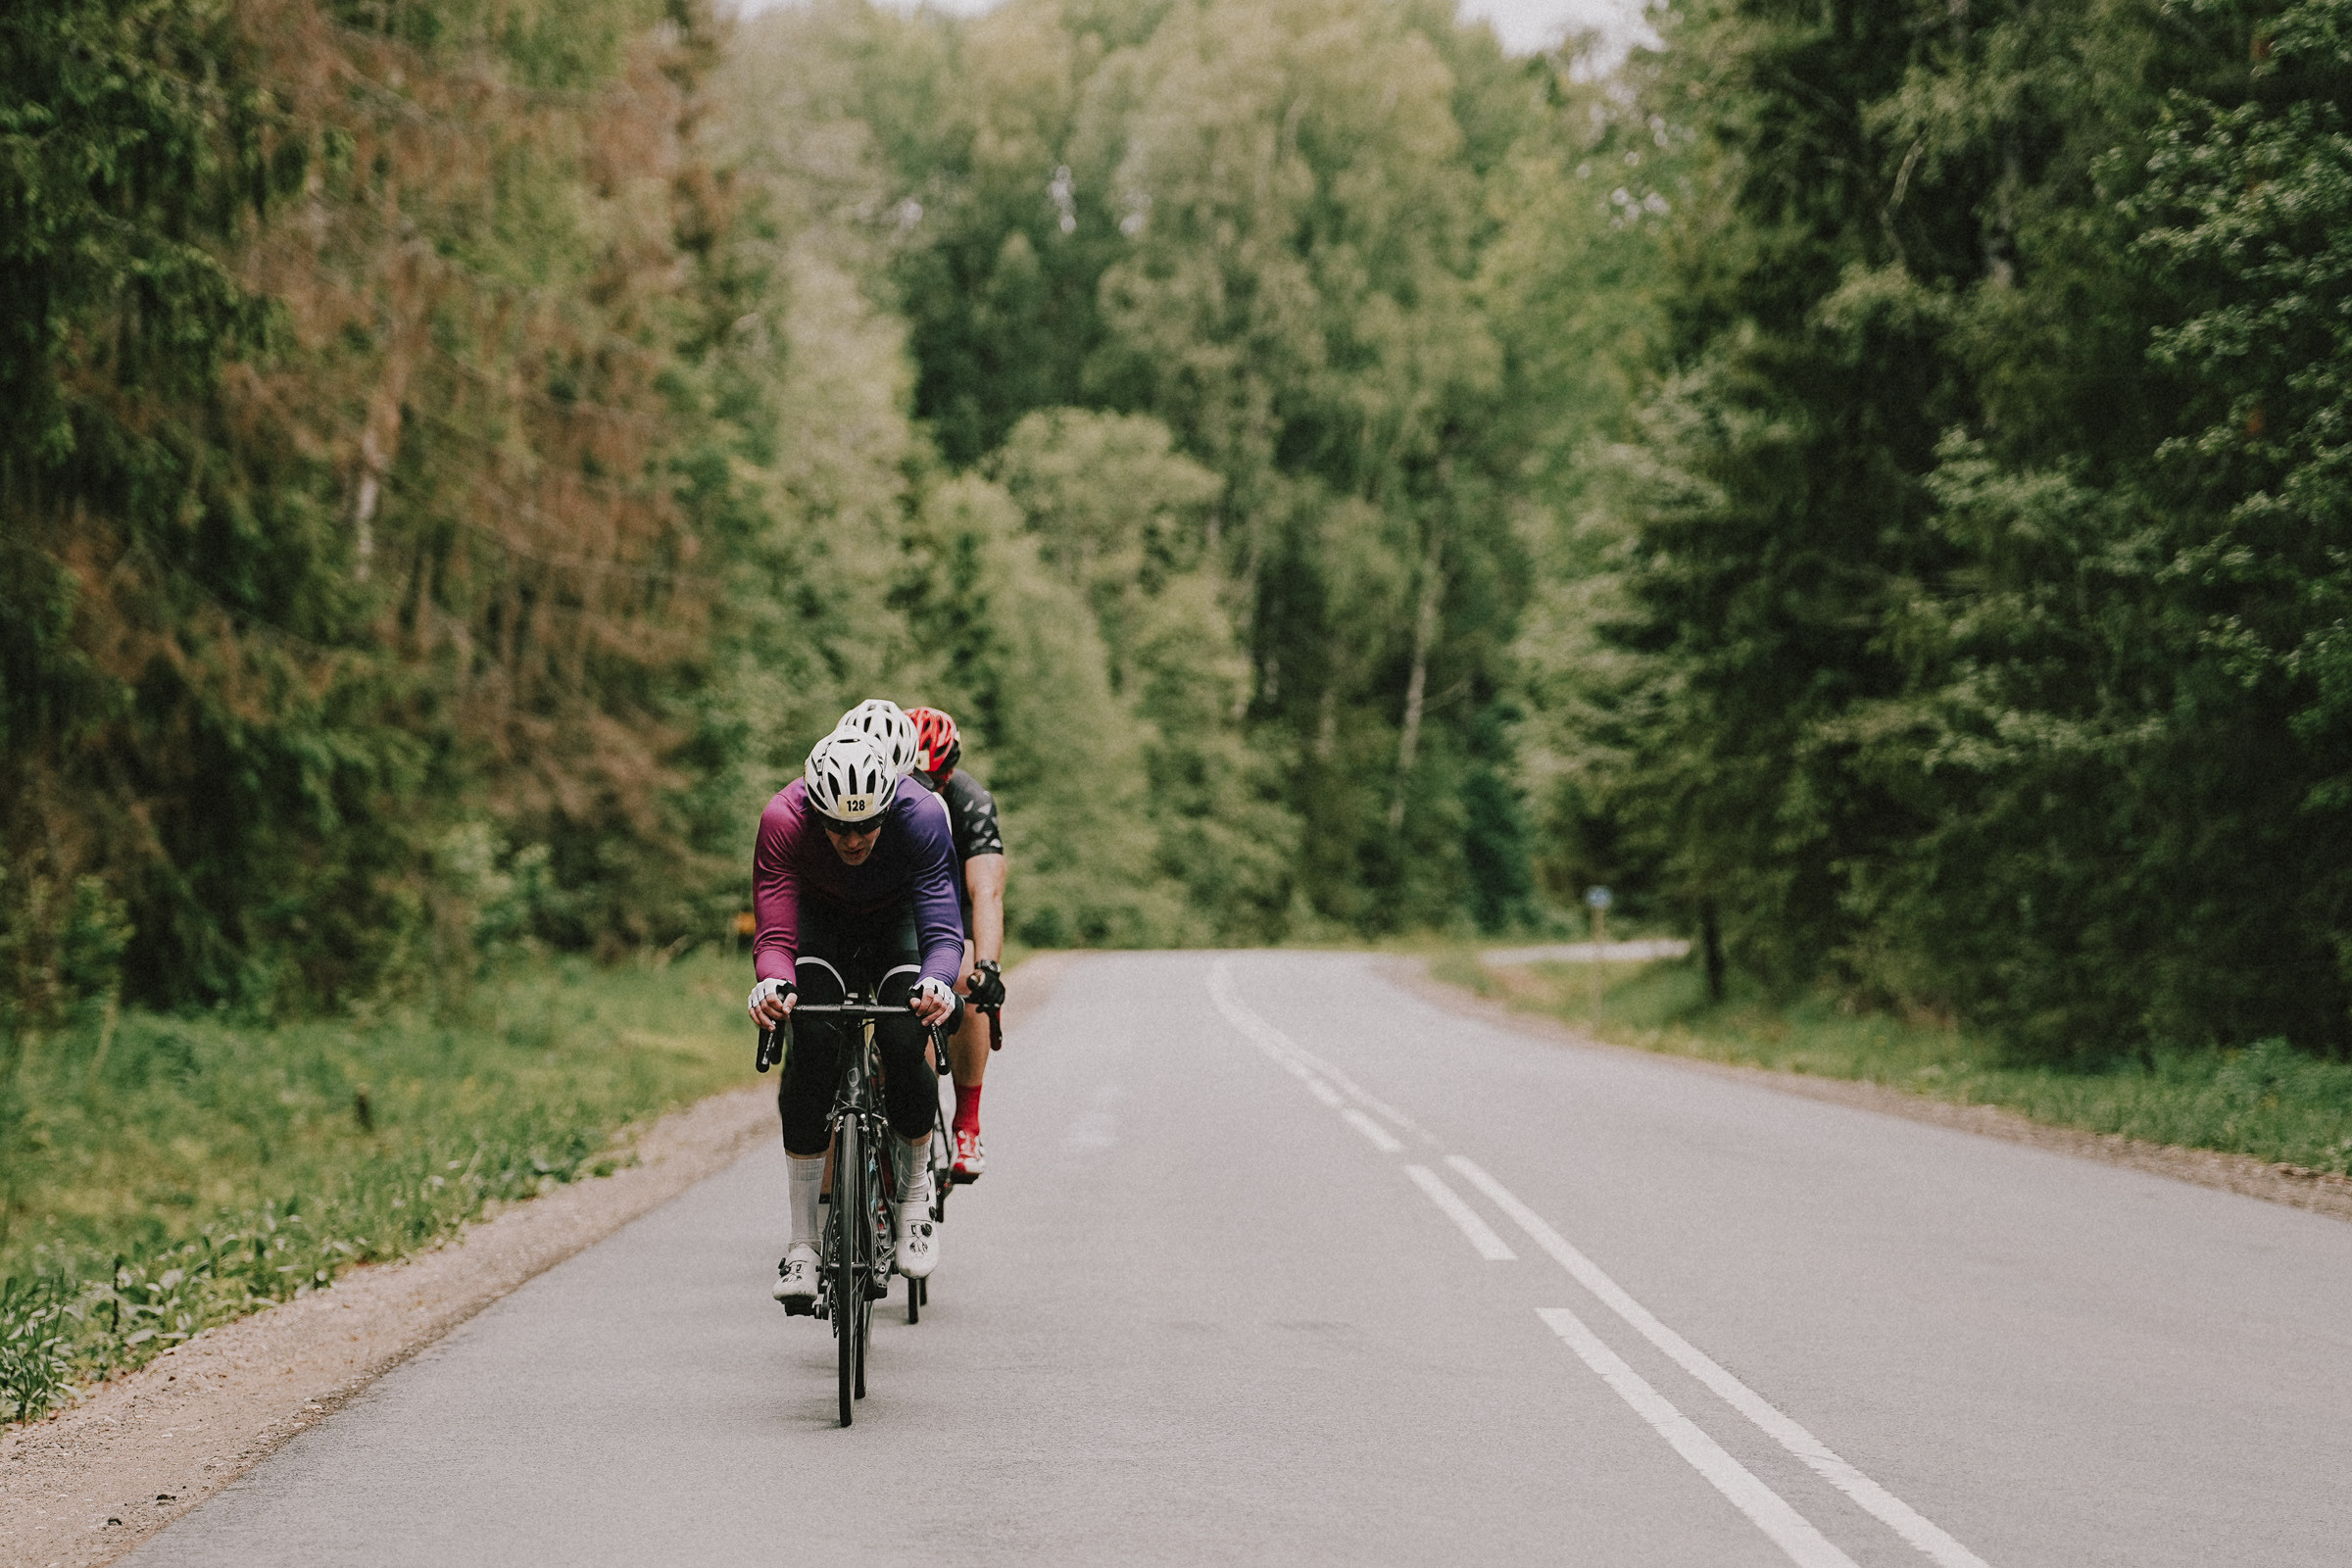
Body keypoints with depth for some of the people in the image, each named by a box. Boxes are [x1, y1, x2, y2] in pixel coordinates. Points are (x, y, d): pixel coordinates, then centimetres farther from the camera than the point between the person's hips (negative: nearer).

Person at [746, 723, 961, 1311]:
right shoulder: (784, 820, -31)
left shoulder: (921, 816, -33)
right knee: (813, 1039, -27)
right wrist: (773, 983, -53)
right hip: (821, 919, 0)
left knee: (906, 1043, -28)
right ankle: (802, 1241, -18)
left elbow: (942, 925, -35)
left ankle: (915, 1193, 1)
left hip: (897, 919, 0)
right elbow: (775, 933, -31)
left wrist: (937, 981, -56)